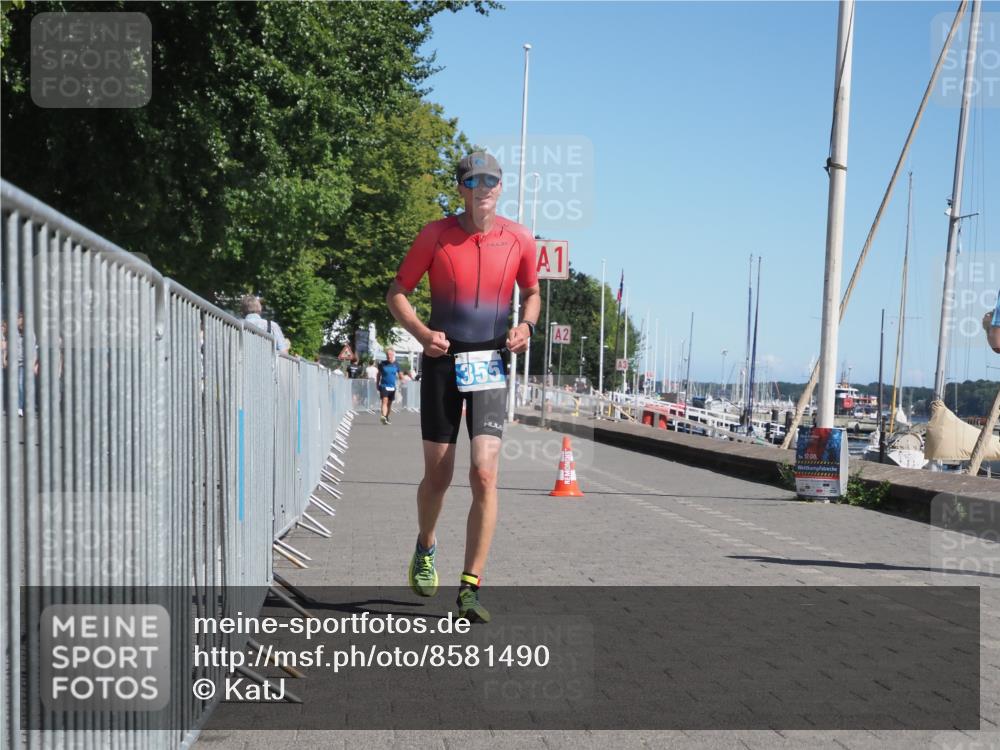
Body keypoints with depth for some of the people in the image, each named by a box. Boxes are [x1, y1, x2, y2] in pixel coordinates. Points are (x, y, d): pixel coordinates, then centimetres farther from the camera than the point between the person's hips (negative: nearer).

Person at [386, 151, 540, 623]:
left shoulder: (518, 239, 3)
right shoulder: (436, 235, -1)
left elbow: (532, 292, 19)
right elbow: (396, 293, 4)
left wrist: (526, 326, -2)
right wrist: (421, 333, -14)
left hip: (491, 366, 0)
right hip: (443, 362, 0)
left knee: (484, 473, -13)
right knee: (438, 475, 7)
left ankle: (470, 588, -9)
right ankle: (425, 548, 39)